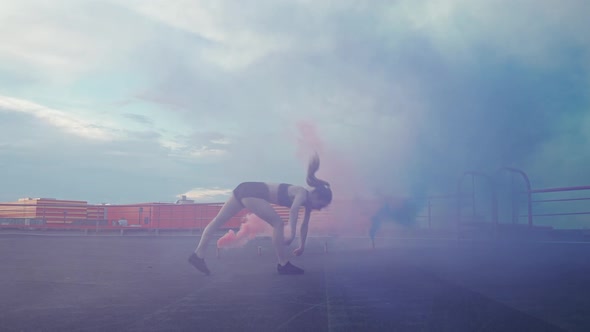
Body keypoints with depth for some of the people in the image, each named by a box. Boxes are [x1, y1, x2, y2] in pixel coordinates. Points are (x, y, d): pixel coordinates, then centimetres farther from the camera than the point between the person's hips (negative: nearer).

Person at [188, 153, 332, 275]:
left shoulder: (307, 201, 14)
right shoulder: (302, 193, -12)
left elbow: (304, 224, 25)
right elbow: (293, 210, -34)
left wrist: (302, 246, 30)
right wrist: (292, 235, -37)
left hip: (247, 189, 9)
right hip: (251, 192, -9)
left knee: (217, 221, 9)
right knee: (278, 223, -9)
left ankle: (198, 255, 14)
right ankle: (283, 265, -3)